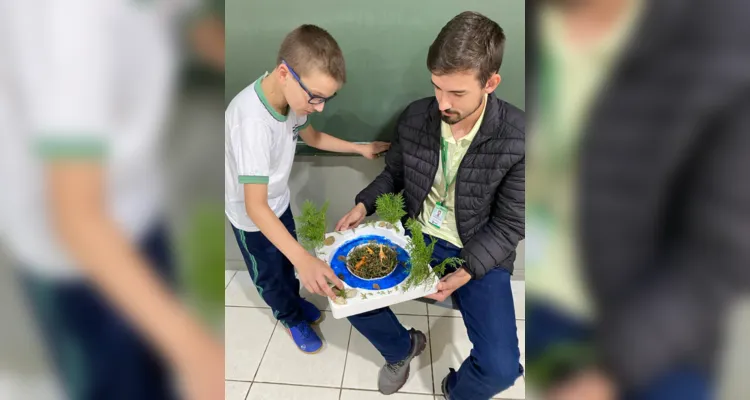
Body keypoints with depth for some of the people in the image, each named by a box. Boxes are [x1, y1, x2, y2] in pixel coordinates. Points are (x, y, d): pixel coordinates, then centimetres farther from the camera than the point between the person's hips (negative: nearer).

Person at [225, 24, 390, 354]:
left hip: (279, 201, 6)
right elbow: (255, 206, -42)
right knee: (270, 275, 18)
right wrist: (303, 259, -49)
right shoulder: (252, 120, -41)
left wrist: (360, 148, 1)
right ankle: (291, 317, 44)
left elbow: (312, 136, 7)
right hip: (251, 216, -6)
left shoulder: (291, 96, -15)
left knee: (287, 260, 26)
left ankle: (294, 301, 54)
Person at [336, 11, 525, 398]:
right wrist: (363, 205, -7)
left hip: (479, 252, -3)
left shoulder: (517, 139, -20)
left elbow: (509, 224, -13)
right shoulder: (414, 117, -9)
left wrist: (466, 271, -23)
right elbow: (393, 174, 9)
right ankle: (401, 347, 23)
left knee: (500, 367, -18)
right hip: (415, 234, 4)